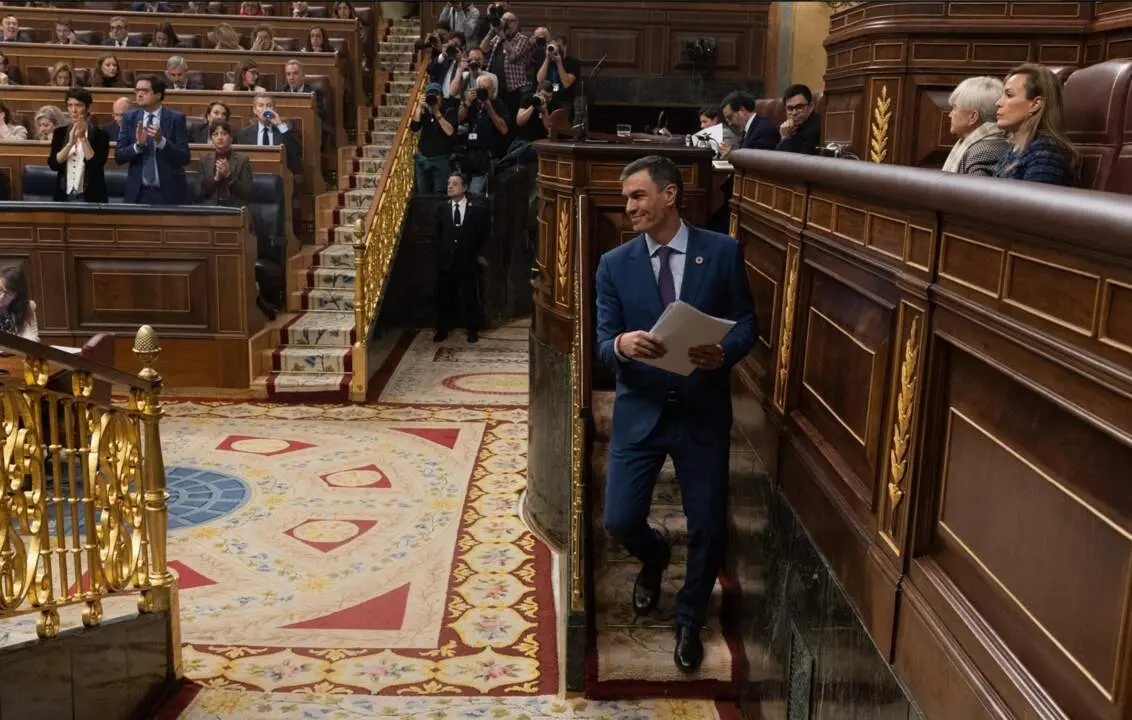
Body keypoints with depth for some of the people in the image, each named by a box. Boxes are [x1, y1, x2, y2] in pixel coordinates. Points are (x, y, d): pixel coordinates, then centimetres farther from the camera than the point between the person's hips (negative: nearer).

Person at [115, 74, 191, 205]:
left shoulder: (176, 118, -4)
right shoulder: (129, 118, 5)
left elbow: (185, 158, -9)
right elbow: (118, 157, 0)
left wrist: (161, 141, -22)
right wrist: (138, 145, -16)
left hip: (169, 193, -2)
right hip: (138, 192, 2)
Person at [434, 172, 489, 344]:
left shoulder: (477, 211, -3)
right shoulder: (441, 209, 3)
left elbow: (485, 234, 8)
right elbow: (437, 235, 10)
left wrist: (480, 254, 4)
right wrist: (439, 255, 6)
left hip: (468, 262, -2)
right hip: (446, 262, 2)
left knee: (470, 299, 5)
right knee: (444, 298, 8)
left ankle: (472, 331, 18)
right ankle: (442, 330, 21)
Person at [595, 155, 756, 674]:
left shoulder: (724, 252, -2)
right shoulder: (614, 265, 0)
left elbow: (746, 323, 0)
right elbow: (602, 344, -4)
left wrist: (724, 353, -22)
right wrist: (621, 345, -28)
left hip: (703, 412, -1)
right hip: (639, 411, 1)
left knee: (708, 528, 6)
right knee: (619, 521, -1)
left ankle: (689, 621, 33)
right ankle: (654, 558, 38)